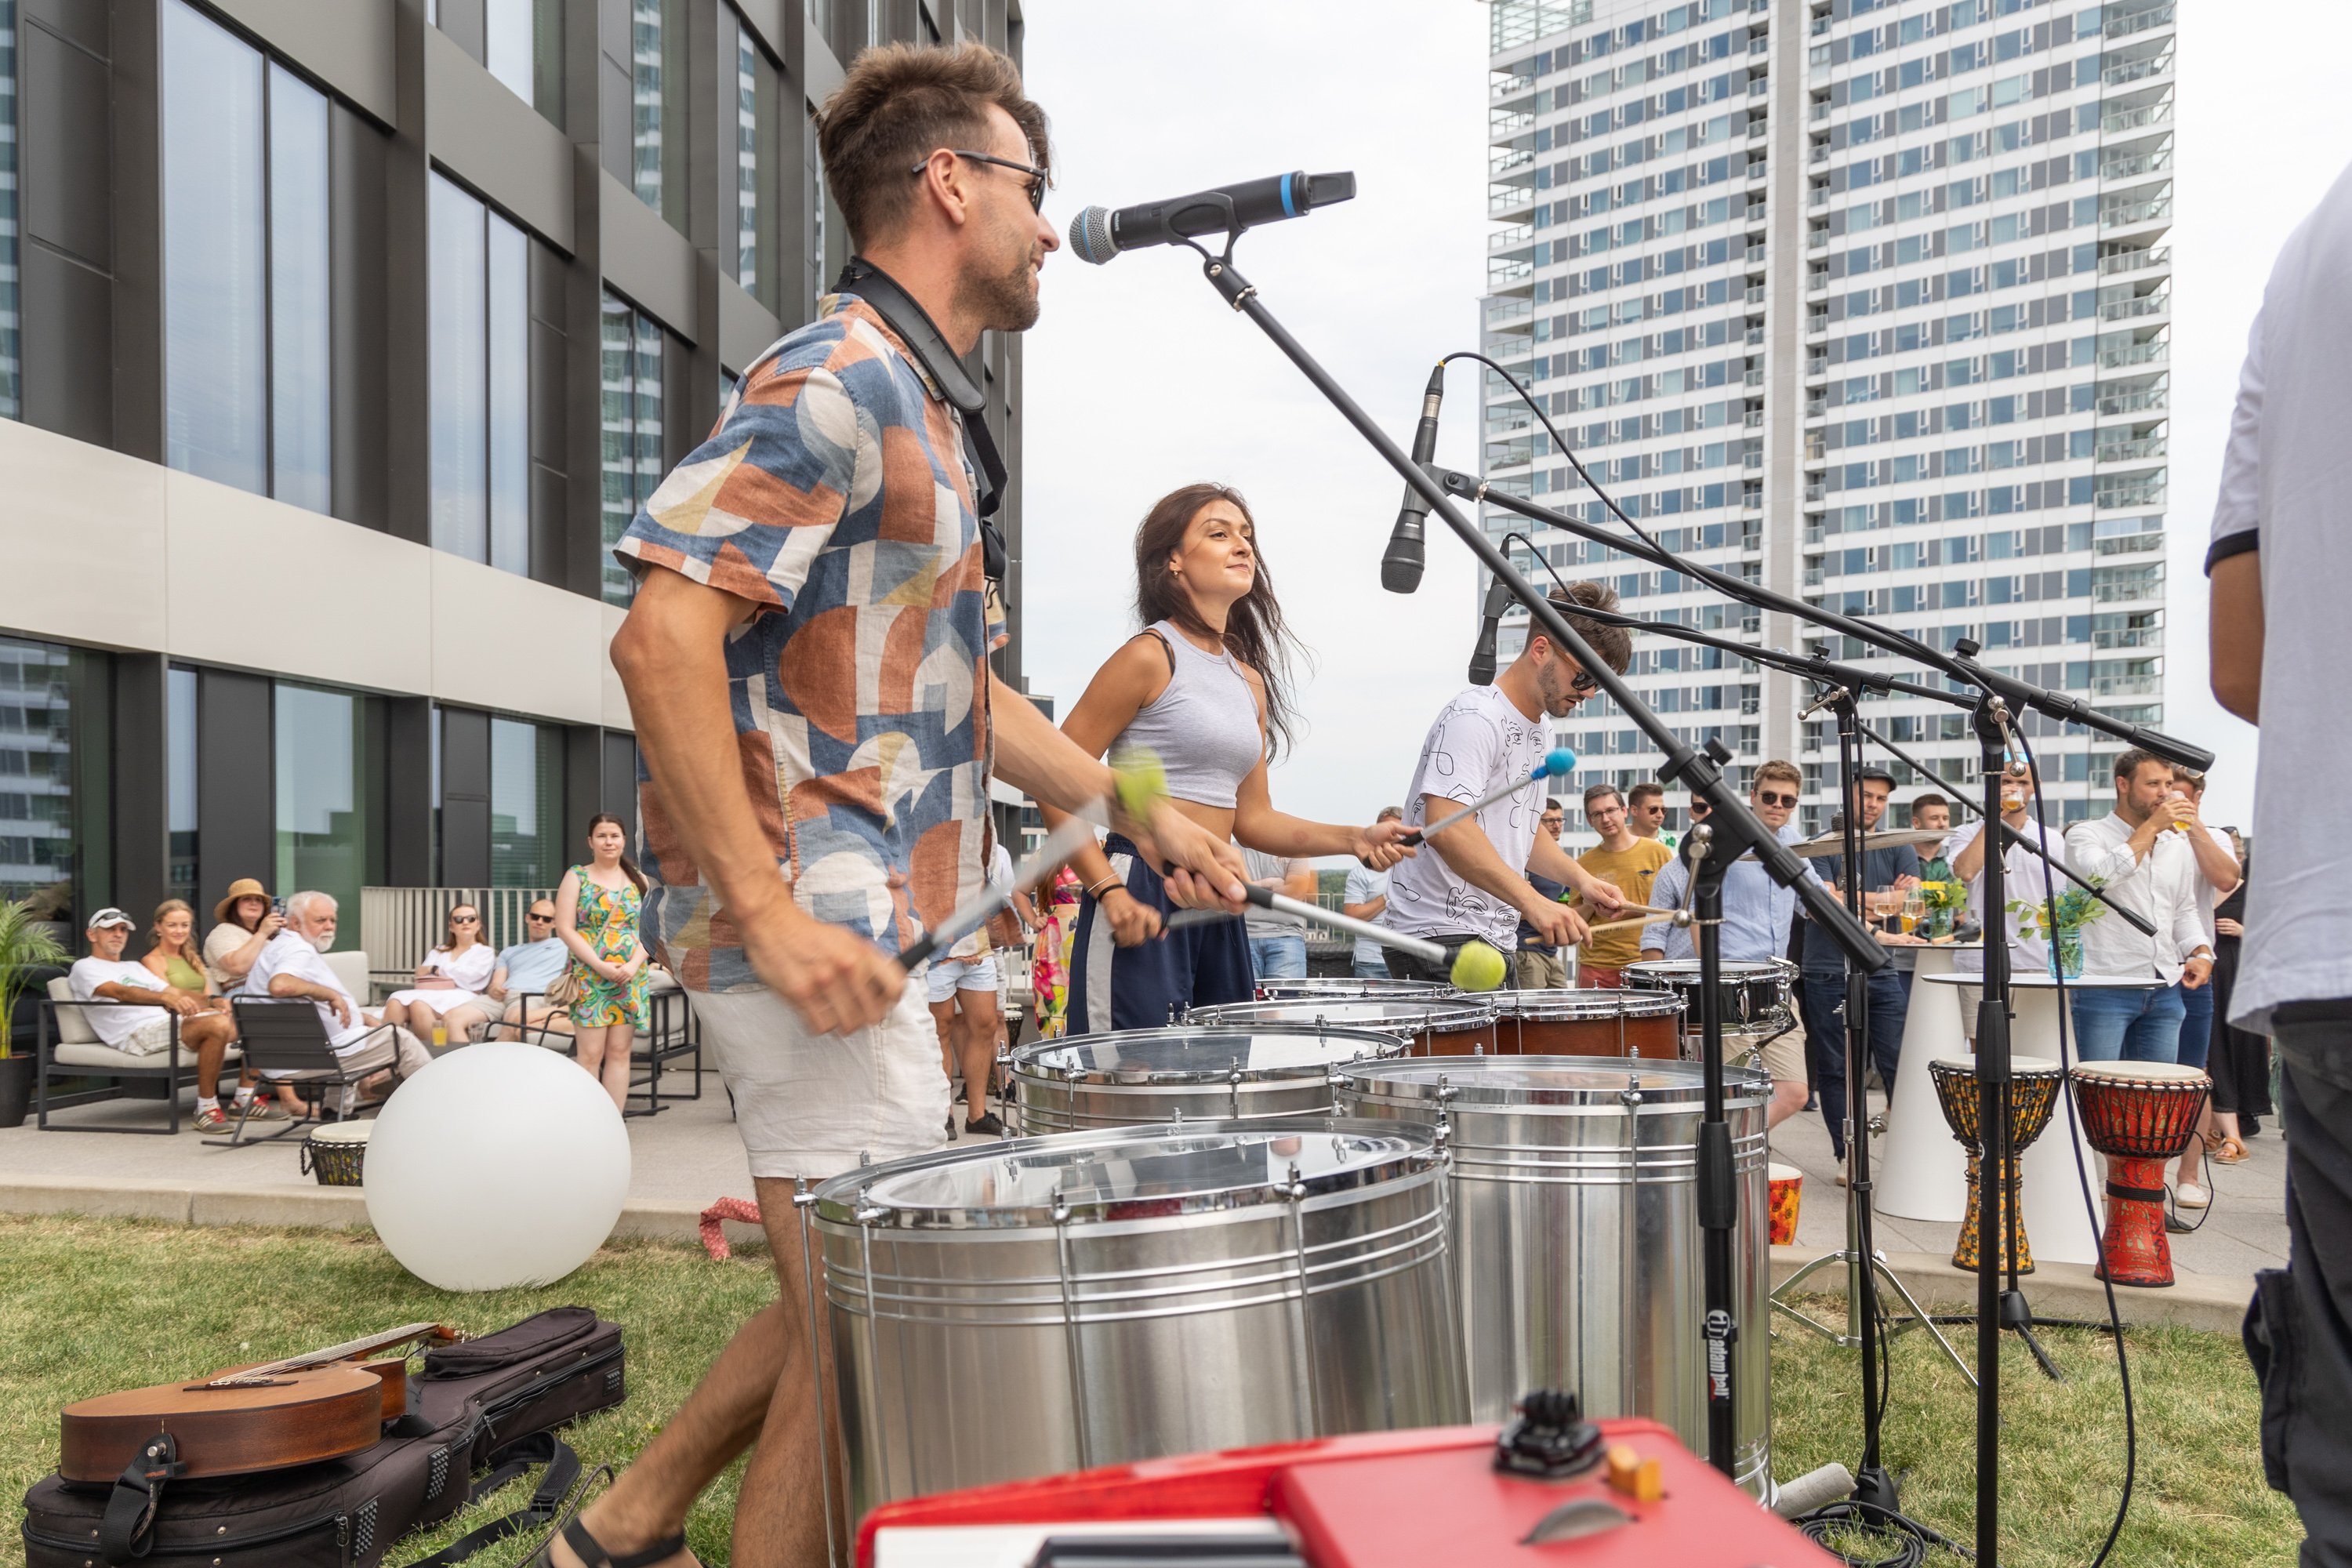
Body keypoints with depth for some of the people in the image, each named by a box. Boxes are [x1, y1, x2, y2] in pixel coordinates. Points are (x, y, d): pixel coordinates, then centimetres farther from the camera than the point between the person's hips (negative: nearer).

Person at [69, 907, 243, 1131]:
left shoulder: (135, 968, 34)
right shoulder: (84, 967, 9)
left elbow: (173, 991, 24)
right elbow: (121, 992, -12)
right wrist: (166, 997, -31)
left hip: (170, 1022, 8)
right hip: (137, 1032, -8)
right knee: (218, 1025, -33)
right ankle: (206, 1109, -25)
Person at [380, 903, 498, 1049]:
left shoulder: (485, 952, 19)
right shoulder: (437, 952, 31)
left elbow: (469, 975, -1)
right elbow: (421, 976, 13)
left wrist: (434, 970, 8)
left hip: (461, 998, -4)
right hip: (431, 994, 4)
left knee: (419, 1005, -38)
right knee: (395, 1003, -31)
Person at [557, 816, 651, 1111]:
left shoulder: (639, 880, 11)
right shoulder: (577, 877, 3)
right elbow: (565, 928, -5)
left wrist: (634, 964, -10)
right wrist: (601, 966, -14)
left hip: (630, 980, 3)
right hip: (589, 978, -3)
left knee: (619, 1053, 3)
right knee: (591, 1055, -6)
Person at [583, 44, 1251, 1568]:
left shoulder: (923, 407, 19)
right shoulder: (836, 380, -12)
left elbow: (958, 685, 23)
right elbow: (662, 635, -23)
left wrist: (1138, 808, 17)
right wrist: (770, 912, -26)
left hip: (871, 927, 10)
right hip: (815, 926, -10)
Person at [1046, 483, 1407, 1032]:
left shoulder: (1249, 680, 15)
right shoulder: (1151, 655, -8)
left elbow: (1251, 819, 15)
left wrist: (1353, 839, 3)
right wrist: (1109, 891, -19)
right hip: (1142, 906, -8)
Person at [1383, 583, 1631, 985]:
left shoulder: (1541, 728, 17)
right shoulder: (1475, 718, -15)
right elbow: (1445, 827, -27)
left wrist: (1580, 880, 10)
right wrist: (1532, 901, -34)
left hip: (1494, 937, 10)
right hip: (1441, 937, -10)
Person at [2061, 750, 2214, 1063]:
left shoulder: (2179, 843, 17)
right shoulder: (2086, 835, -2)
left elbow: (2184, 911, 24)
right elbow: (2102, 875, -22)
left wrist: (2201, 953, 7)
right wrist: (2151, 826, -15)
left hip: (2166, 990, 6)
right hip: (2104, 987, -6)